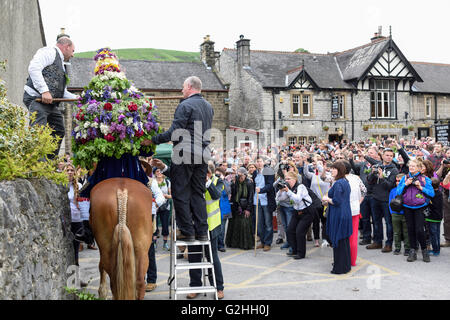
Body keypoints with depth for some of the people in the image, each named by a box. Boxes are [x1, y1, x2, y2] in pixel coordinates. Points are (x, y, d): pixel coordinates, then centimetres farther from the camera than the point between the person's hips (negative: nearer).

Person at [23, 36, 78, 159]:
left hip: (51, 103, 10)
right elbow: (33, 68, -16)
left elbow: (62, 93, 30)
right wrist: (44, 90, -22)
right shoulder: (50, 51, 2)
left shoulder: (61, 65, 31)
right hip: (37, 98, -10)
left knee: (59, 132, 11)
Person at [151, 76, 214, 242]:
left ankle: (187, 232, 3)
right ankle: (202, 231, 13)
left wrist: (153, 140, -11)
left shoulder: (185, 105, -10)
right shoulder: (209, 107, 16)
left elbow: (174, 132, -16)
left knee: (181, 194, 1)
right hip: (203, 156, 8)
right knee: (198, 193, 13)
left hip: (185, 155, -7)